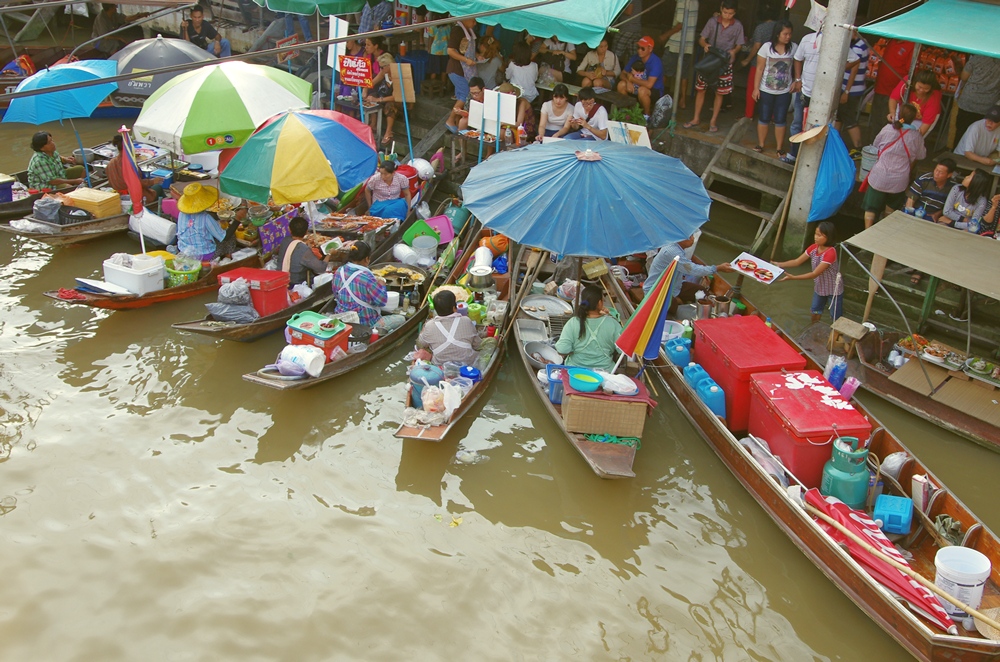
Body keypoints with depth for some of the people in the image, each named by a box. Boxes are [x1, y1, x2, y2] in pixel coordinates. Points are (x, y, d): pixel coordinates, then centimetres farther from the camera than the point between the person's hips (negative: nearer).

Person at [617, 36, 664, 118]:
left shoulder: (655, 62, -24)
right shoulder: (635, 58, -4)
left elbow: (649, 84, -35)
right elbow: (622, 74, 2)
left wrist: (632, 79, -22)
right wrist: (628, 81, -22)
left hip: (655, 92, -6)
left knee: (642, 90, -37)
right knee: (621, 84, -15)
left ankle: (646, 115, -13)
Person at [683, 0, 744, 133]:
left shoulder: (738, 26, -4)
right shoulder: (712, 21, -4)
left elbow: (739, 45, 4)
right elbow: (701, 39, 0)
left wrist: (734, 51, -19)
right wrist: (705, 45, -22)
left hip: (725, 63, -1)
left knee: (720, 92, 5)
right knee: (700, 89, 4)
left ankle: (713, 120, 17)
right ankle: (696, 118, 16)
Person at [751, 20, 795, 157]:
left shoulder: (793, 48, -4)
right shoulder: (767, 47, -8)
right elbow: (759, 69, -5)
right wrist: (756, 88, -6)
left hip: (784, 91, 1)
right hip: (766, 90, -1)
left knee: (780, 120, 6)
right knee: (764, 118, 10)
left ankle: (780, 148, 14)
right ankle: (760, 144, 23)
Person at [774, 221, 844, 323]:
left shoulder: (830, 253, -33)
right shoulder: (813, 247, -11)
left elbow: (814, 274, -34)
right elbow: (797, 261, -6)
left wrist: (793, 277, -39)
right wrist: (779, 265, -19)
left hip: (833, 289, -7)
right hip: (819, 287, 7)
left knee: (835, 318, 7)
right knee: (815, 311, 25)